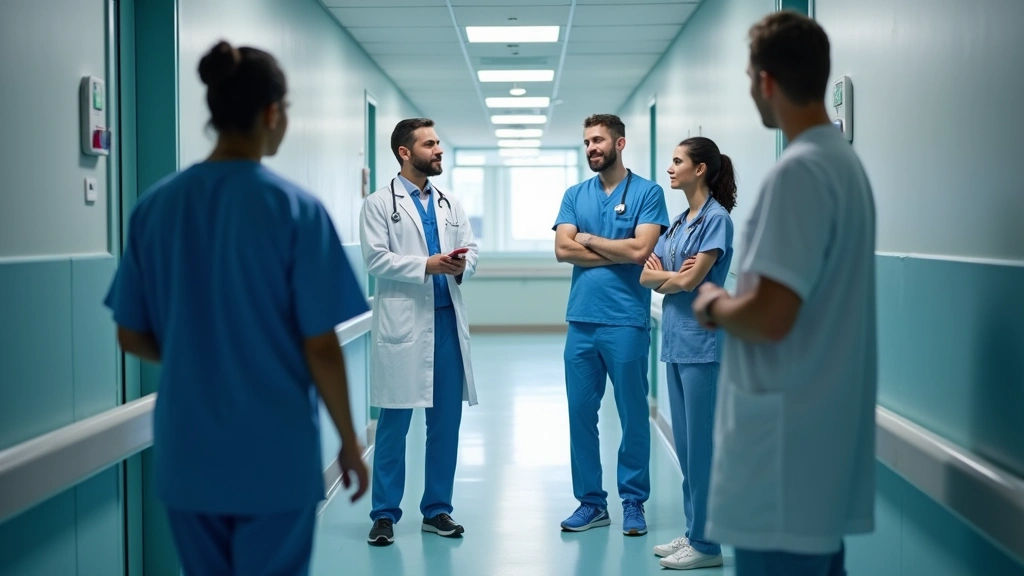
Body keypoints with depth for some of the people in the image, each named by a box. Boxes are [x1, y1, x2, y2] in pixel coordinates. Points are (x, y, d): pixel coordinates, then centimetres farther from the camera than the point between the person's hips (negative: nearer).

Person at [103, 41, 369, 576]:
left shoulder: (154, 206, 0)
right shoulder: (296, 209, -12)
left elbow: (131, 338, 5)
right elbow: (320, 349, -11)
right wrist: (350, 442, 1)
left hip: (186, 457, 4)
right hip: (275, 458, -4)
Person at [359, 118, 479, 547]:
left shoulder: (451, 204, 16)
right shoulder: (380, 204, 1)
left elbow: (471, 251, 11)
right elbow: (376, 258, -9)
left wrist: (462, 266, -12)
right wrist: (428, 265, -18)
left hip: (448, 321, 5)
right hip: (403, 324, -5)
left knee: (446, 422, 8)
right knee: (394, 423, -1)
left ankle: (437, 510, 18)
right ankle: (385, 515, 8)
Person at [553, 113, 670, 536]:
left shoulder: (647, 193, -1)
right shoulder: (575, 195, 11)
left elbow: (640, 249, -14)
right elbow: (562, 249, -2)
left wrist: (589, 239, -3)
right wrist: (621, 252, -9)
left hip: (626, 321, -4)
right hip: (581, 321, 4)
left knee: (632, 415, 4)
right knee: (581, 413, 7)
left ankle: (633, 502, 15)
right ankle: (590, 501, 18)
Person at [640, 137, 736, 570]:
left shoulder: (716, 219, -10)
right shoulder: (679, 222, 14)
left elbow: (690, 280, -16)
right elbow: (646, 276, 9)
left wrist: (664, 276, 2)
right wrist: (672, 275, -10)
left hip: (702, 343, -9)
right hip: (675, 340, 9)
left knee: (702, 445, -2)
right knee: (685, 445, 13)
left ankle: (706, 544, 5)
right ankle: (693, 533, 22)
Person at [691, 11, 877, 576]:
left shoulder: (799, 172, -18)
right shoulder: (845, 161, 12)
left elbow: (769, 317, -24)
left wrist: (713, 304, -5)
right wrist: (734, 302, 13)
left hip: (785, 441, -10)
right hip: (821, 427, 10)